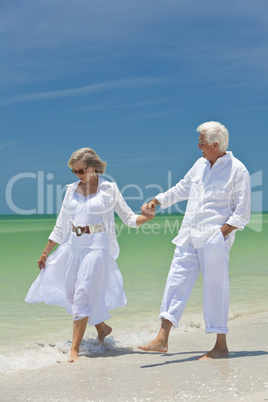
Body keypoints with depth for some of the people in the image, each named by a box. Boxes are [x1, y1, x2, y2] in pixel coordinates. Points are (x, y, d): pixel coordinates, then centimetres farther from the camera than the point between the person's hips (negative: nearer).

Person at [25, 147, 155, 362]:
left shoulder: (109, 189, -1)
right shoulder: (72, 190, 10)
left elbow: (129, 218, 1)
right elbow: (61, 225, 15)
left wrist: (146, 217, -21)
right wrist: (46, 252, 14)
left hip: (97, 246, -6)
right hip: (73, 246, 6)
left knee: (83, 294, -13)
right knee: (72, 295, 9)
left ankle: (75, 349, -8)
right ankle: (102, 327, 32)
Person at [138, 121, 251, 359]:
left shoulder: (237, 170, -6)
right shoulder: (201, 164, 13)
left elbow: (242, 214, -7)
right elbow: (182, 188, 27)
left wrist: (221, 233, -14)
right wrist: (155, 202, 21)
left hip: (215, 239, -6)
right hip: (190, 236, 7)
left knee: (215, 289, -2)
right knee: (176, 281, 2)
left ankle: (221, 346, 10)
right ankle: (162, 340, 6)